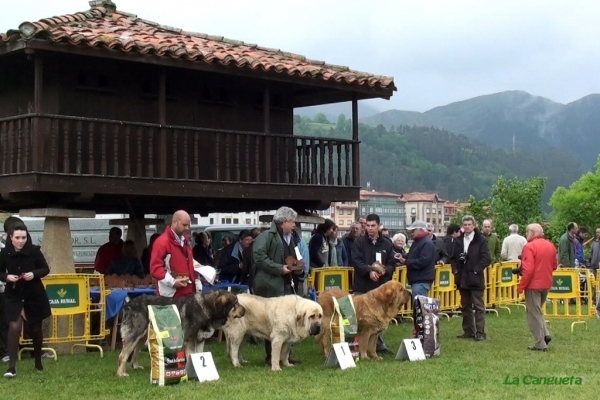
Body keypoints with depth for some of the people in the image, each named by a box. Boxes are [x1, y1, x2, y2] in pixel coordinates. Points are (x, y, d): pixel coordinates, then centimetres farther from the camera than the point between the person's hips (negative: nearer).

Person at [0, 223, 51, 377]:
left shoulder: (34, 250, -12)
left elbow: (46, 269, -3)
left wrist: (34, 274, -21)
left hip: (35, 295, 0)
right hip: (14, 296, 0)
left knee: (35, 329, 13)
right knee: (14, 327, -16)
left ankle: (38, 362, 33)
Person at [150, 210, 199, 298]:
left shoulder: (185, 241, 19)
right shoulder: (162, 242, -10)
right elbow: (155, 268, -17)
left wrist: (198, 284, 19)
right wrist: (173, 282, -23)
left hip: (189, 292, 8)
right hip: (171, 295, -8)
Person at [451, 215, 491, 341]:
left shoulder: (481, 240, -6)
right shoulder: (458, 241, 10)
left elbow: (486, 258, -11)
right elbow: (453, 257, 17)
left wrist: (476, 270, -14)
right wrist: (455, 270, 3)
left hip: (475, 278, -6)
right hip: (462, 279, 6)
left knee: (479, 307, -2)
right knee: (465, 306, 12)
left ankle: (480, 333, 0)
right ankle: (468, 331, 21)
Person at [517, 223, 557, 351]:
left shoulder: (530, 247, -16)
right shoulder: (550, 246, 7)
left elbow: (528, 270, -22)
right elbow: (554, 266, 16)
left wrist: (521, 286, -14)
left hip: (533, 285, -7)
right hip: (546, 284, 7)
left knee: (534, 314, 2)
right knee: (537, 311, 23)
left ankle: (540, 343, 2)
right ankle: (545, 335, 10)